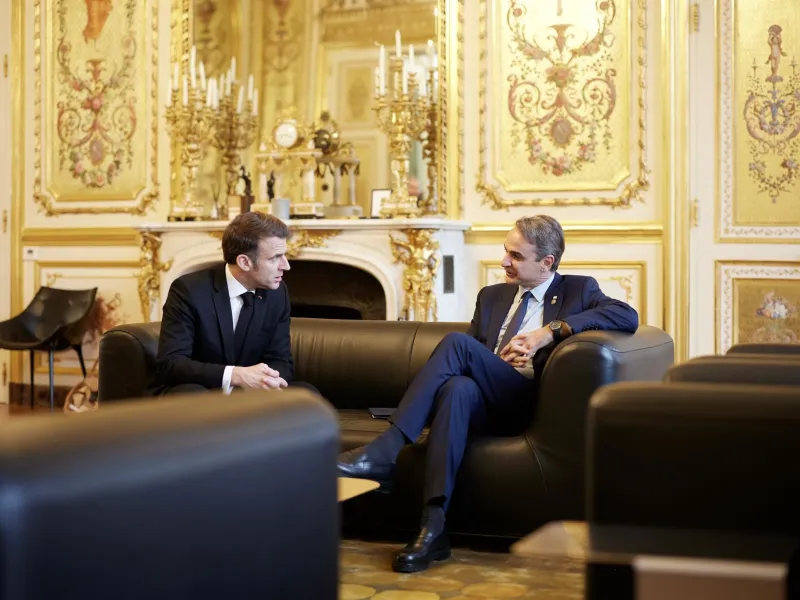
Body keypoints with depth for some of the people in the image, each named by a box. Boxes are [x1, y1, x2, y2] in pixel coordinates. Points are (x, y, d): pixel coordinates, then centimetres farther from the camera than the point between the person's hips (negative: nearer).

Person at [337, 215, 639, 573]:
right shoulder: (491, 296, 26)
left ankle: (386, 451, -32)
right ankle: (432, 527, -44)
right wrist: (498, 362, -5)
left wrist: (551, 330, -12)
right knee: (458, 386, -36)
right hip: (486, 402, 4)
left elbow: (628, 317, -6)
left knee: (456, 343, -26)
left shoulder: (578, 290, 13)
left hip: (528, 405, -3)